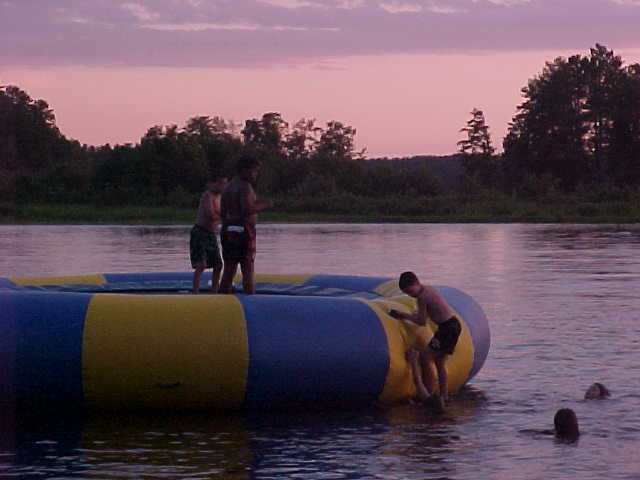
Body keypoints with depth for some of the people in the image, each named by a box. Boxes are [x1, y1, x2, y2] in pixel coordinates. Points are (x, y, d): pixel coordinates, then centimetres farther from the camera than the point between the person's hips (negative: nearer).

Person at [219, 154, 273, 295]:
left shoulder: (229, 187, 15)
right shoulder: (245, 186, -12)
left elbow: (223, 212, 17)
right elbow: (248, 209, -24)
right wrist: (263, 205, -10)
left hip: (228, 230, 8)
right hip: (244, 230, -8)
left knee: (229, 271, 9)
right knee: (248, 271, -5)